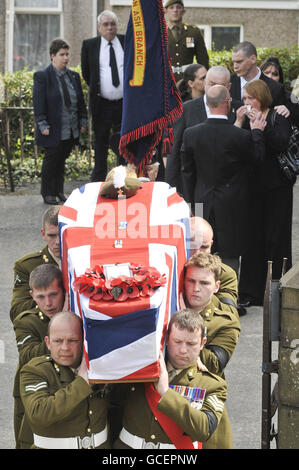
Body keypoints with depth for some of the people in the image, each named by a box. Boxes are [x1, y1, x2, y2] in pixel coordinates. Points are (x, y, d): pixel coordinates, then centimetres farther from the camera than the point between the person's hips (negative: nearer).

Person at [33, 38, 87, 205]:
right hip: (53, 131, -5)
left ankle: (59, 191, 20)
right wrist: (43, 125, -15)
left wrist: (83, 121, 9)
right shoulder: (42, 76, -7)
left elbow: (80, 101, 16)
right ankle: (48, 193, 14)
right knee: (51, 160, 2)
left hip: (72, 130, 5)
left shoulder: (74, 76, 10)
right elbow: (38, 103, -10)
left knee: (62, 160, 11)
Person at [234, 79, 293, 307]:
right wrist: (239, 123, -10)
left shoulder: (278, 118, -2)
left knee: (276, 237, -1)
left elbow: (282, 143, -19)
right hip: (253, 186, 4)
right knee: (253, 237, 4)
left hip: (276, 187, -3)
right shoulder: (244, 119, 9)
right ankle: (251, 292, 10)